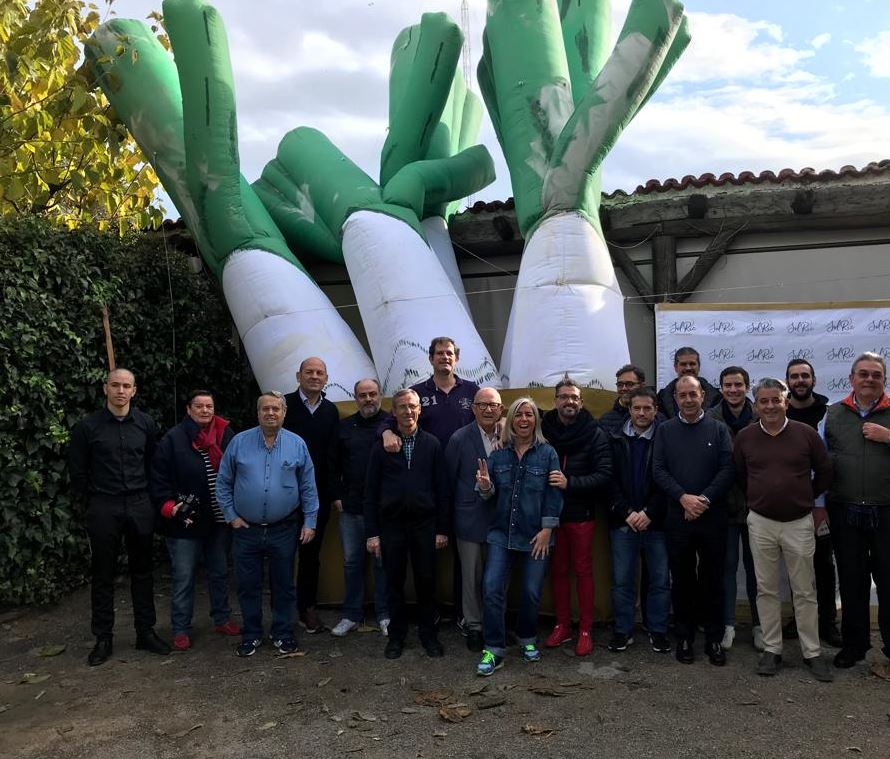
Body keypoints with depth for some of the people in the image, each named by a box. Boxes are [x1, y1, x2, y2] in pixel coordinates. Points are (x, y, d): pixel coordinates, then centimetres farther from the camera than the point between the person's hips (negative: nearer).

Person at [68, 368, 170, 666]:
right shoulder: (87, 426, -4)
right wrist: (90, 500, 4)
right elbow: (78, 471, 3)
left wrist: (146, 498, 9)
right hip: (103, 510, -2)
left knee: (142, 571, 10)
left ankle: (146, 632, 20)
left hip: (140, 507, 2)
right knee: (103, 574, 6)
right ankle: (103, 639, 18)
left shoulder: (146, 424, 2)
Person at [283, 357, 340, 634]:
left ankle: (308, 608, 24)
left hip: (318, 493, 3)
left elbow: (333, 453, 4)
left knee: (311, 552, 12)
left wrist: (333, 491, -1)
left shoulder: (331, 411, 6)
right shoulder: (285, 404, -5)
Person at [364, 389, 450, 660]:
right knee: (394, 582, 9)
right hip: (391, 524, 0)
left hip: (424, 524, 0)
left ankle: (428, 633, 24)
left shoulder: (432, 444, 2)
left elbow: (441, 489, 2)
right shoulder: (381, 446, 1)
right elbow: (371, 492, 1)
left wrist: (442, 528, -2)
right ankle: (396, 635, 25)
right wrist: (372, 532, -3)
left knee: (426, 581, 7)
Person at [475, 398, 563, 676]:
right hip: (502, 533, 2)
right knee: (491, 588, -9)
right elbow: (491, 493, 7)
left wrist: (547, 529, -11)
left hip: (535, 536, -2)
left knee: (531, 591, 6)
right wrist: (485, 485, -16)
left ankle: (528, 638, 32)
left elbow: (554, 493, -6)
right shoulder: (498, 454, 5)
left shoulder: (547, 453, -3)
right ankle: (493, 649, 3)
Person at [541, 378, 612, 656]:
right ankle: (562, 626, 24)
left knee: (583, 570, 6)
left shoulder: (595, 434, -6)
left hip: (581, 514, -2)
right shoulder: (544, 430, 0)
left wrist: (570, 483, -23)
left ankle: (585, 630, 17)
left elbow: (605, 474, -13)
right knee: (557, 570, 11)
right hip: (550, 512, 2)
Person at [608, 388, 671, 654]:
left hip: (656, 522, -1)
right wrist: (627, 512, -9)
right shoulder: (616, 440, 4)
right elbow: (611, 481, 1)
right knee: (621, 580, 7)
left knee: (660, 580, 7)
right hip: (623, 522, 1)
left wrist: (649, 513, -12)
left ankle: (658, 630, 22)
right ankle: (623, 630, 20)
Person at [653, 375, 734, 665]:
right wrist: (683, 497, -14)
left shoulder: (718, 429, 3)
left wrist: (704, 499, -14)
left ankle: (714, 639, 19)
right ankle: (684, 638, 20)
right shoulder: (665, 430, 5)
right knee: (682, 579, 9)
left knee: (712, 579, 7)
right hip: (677, 516, 1)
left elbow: (728, 469, -4)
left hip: (712, 516, 0)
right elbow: (658, 469, -2)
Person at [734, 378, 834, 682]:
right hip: (760, 523, 1)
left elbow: (824, 472, 8)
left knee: (805, 591, 8)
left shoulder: (806, 434, -6)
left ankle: (812, 652, 19)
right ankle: (771, 649, 20)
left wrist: (807, 500, 13)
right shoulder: (745, 437, -2)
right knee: (766, 589, 8)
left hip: (799, 523, -1)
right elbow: (739, 476, 12)